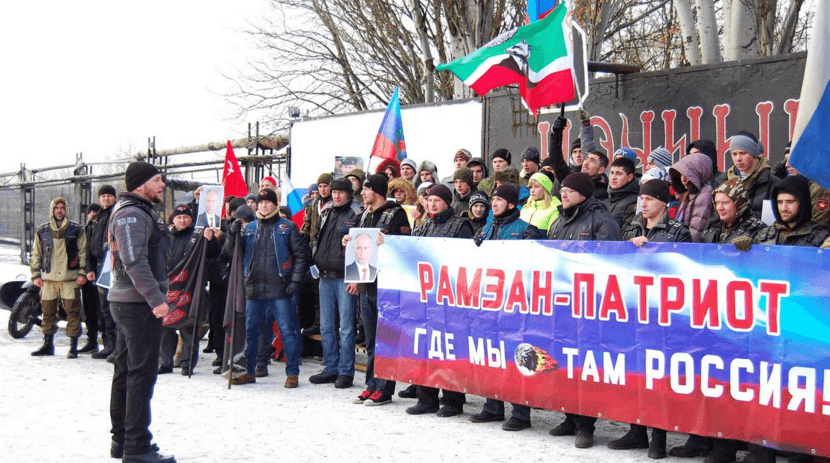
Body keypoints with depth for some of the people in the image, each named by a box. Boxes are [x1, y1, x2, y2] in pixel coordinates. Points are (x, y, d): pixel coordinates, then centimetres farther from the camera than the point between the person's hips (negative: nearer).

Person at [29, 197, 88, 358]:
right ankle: (48, 344, 18)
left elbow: (83, 252, 6)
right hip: (48, 278, 3)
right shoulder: (42, 231, 11)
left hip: (70, 278, -2)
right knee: (48, 311, 7)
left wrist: (82, 273, -1)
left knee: (73, 311, -4)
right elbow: (36, 254, 14)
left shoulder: (76, 230, 5)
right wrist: (35, 275, 8)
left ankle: (73, 346, 1)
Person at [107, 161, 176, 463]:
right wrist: (156, 298, -28)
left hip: (129, 303, 11)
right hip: (138, 305, -11)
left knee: (126, 370, 15)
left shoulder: (142, 213, 19)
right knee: (143, 373, -9)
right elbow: (134, 261, -25)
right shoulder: (132, 215, -15)